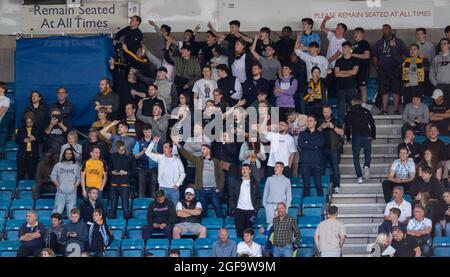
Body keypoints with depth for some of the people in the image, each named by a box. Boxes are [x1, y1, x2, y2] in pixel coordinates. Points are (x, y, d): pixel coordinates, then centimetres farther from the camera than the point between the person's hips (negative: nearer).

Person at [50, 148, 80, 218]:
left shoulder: (76, 166, 12)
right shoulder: (58, 165, 9)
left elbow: (79, 178, 9)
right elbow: (53, 177, 7)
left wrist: (75, 186, -6)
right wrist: (58, 185, -4)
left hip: (72, 193, 0)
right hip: (60, 192, 0)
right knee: (58, 211, -5)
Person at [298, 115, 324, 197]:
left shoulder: (320, 134, 16)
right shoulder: (302, 134, 15)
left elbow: (321, 143, -4)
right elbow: (300, 144, -3)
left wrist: (308, 142, -4)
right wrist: (314, 146, -5)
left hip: (317, 162, 0)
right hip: (305, 162, 0)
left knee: (318, 184, -7)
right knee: (306, 185, -3)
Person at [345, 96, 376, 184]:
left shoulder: (349, 113, 2)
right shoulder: (366, 111, 7)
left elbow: (347, 127, 0)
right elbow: (372, 124, 6)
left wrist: (348, 137, 13)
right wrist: (373, 136, 15)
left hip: (356, 137, -1)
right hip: (367, 137, 1)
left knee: (356, 157, 6)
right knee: (367, 153, 18)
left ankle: (359, 177, -3)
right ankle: (367, 166, -13)